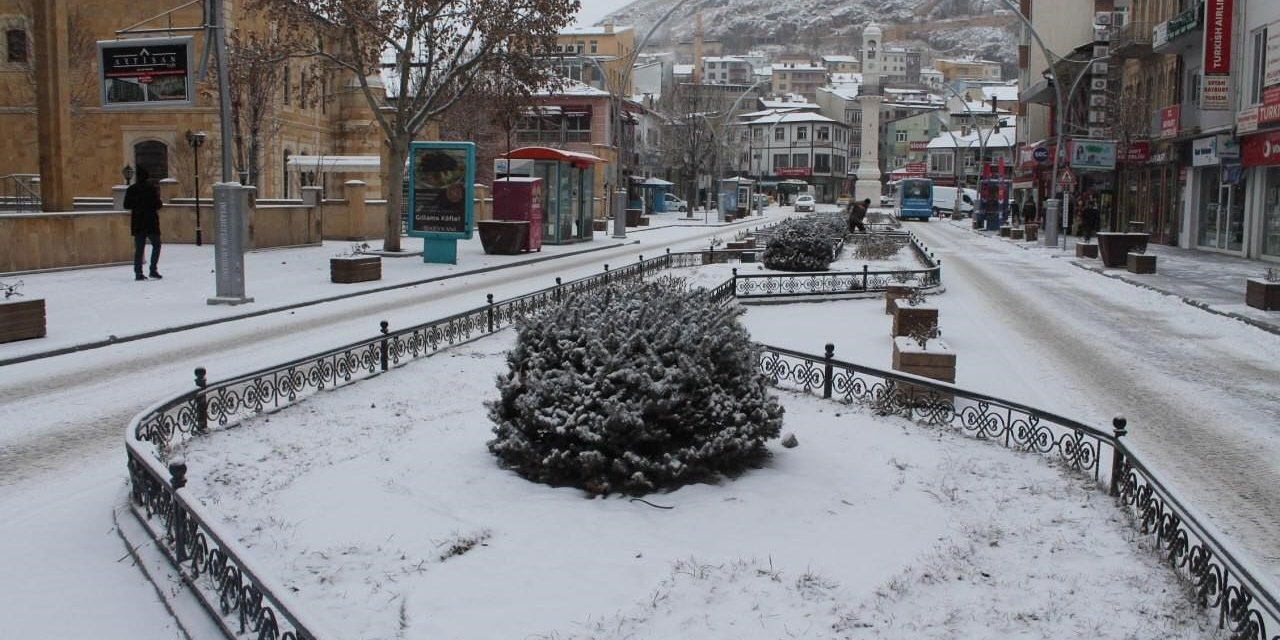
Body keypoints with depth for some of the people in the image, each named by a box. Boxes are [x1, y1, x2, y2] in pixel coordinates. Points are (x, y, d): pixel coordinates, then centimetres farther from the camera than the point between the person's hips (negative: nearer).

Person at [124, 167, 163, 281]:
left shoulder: (131, 189, 3)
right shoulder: (152, 188, -11)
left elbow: (126, 205, 5)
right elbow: (158, 204, -15)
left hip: (137, 221, 4)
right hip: (151, 221, -4)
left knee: (139, 248, 7)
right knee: (156, 245, 9)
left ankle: (138, 273, 4)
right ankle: (153, 270, -1)